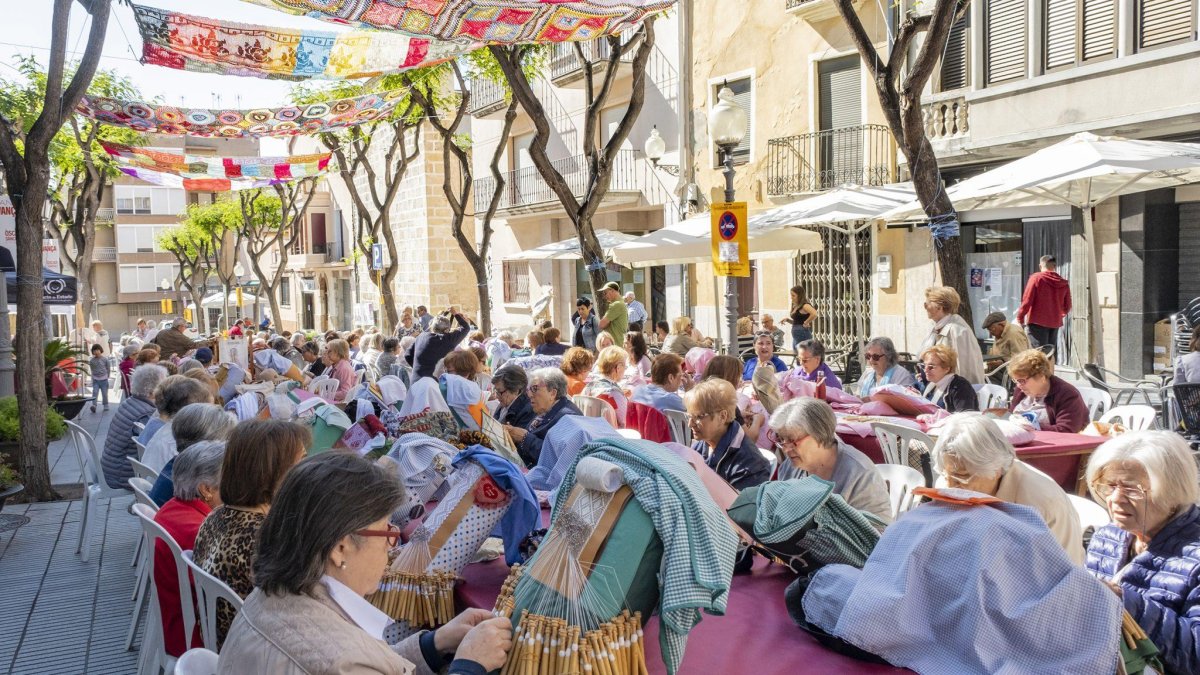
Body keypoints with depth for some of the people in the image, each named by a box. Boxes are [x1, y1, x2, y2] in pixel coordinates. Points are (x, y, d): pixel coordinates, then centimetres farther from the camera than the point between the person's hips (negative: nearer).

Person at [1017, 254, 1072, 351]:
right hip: (1055, 324, 5)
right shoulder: (1064, 283, 5)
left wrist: (1020, 317, 1)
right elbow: (1067, 307, 11)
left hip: (1037, 322, -5)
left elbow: (1027, 300, -10)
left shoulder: (1036, 278, -7)